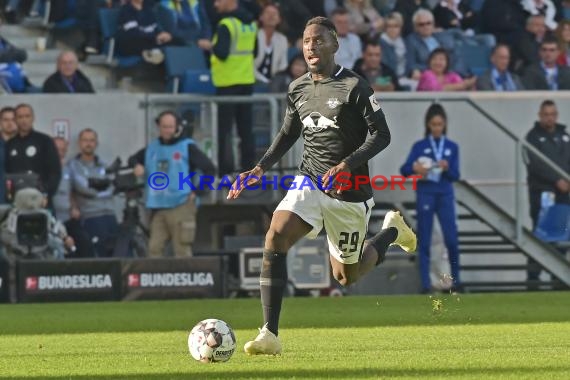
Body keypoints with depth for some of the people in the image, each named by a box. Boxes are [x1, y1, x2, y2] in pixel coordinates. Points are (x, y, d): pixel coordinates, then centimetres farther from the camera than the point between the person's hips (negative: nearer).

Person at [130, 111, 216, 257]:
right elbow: (133, 159, 30)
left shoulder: (187, 147, 0)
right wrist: (137, 166, 6)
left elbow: (209, 169, -2)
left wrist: (196, 191, -8)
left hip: (181, 206, -5)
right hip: (158, 209, 5)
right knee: (155, 248, -1)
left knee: (182, 251, -6)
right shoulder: (152, 148, 15)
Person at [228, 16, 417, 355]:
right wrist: (261, 169, 7)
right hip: (310, 181, 4)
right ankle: (270, 336, -24)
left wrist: (347, 166, -27)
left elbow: (381, 134, -13)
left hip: (349, 191, -4)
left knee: (347, 277, 9)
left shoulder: (354, 87, -12)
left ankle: (393, 230, 41)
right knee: (275, 238, -24)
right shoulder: (297, 90, 6)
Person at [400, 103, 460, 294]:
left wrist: (447, 168, -19)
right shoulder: (420, 146, 4)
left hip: (445, 196, 1)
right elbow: (404, 170, -6)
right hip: (425, 195, -1)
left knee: (452, 239, -5)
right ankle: (426, 284, 2)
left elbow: (455, 176, 2)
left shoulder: (452, 147, 8)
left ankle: (456, 279, 10)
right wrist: (414, 167, -27)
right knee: (424, 241, -1)